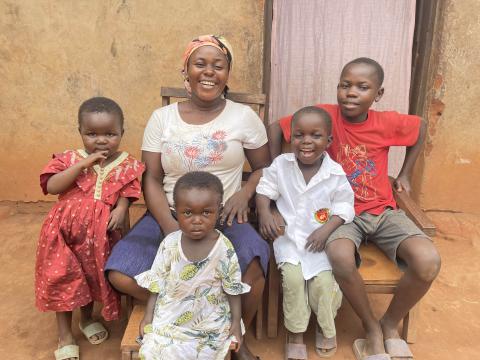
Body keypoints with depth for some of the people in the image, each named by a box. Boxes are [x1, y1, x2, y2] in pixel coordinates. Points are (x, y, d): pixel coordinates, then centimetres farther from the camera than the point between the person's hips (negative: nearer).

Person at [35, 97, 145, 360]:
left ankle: (87, 318, 44)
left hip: (101, 232, 1)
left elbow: (126, 194, -3)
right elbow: (51, 187, -15)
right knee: (62, 278, 5)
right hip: (66, 229, 0)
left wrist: (120, 210, -24)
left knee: (95, 276, 15)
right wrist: (82, 164, -22)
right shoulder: (70, 159, -3)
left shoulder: (127, 165, -2)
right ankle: (64, 334, 25)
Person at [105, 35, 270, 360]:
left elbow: (264, 168, 12)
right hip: (169, 216, 2)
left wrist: (245, 193, -10)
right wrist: (169, 225, -15)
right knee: (121, 275, -22)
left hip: (224, 216, -1)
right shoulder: (162, 118, 4)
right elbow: (152, 179, 1)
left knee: (252, 268, -32)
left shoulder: (244, 116, 3)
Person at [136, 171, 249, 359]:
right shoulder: (169, 244, -10)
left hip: (209, 321, -1)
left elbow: (233, 288, -4)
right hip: (170, 316, 2)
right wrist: (148, 315, 3)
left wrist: (236, 322, -1)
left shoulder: (224, 248, -14)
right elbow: (157, 282, 1)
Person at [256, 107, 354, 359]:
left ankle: (326, 328, 17)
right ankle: (295, 334, 3)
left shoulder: (335, 173, -7)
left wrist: (326, 230, -17)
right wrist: (264, 214, -13)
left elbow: (344, 206, -3)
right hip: (288, 236, 1)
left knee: (323, 280, -16)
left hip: (321, 237, 0)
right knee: (293, 276, -20)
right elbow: (265, 189, 4)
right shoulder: (281, 164, -4)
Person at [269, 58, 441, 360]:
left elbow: (421, 127, 15)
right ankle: (372, 329, -4)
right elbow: (276, 128, -2)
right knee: (341, 258, -36)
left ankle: (391, 325, 7)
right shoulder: (325, 115, -11)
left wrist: (405, 174, 16)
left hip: (384, 211, 2)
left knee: (428, 262, -24)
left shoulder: (388, 122, -6)